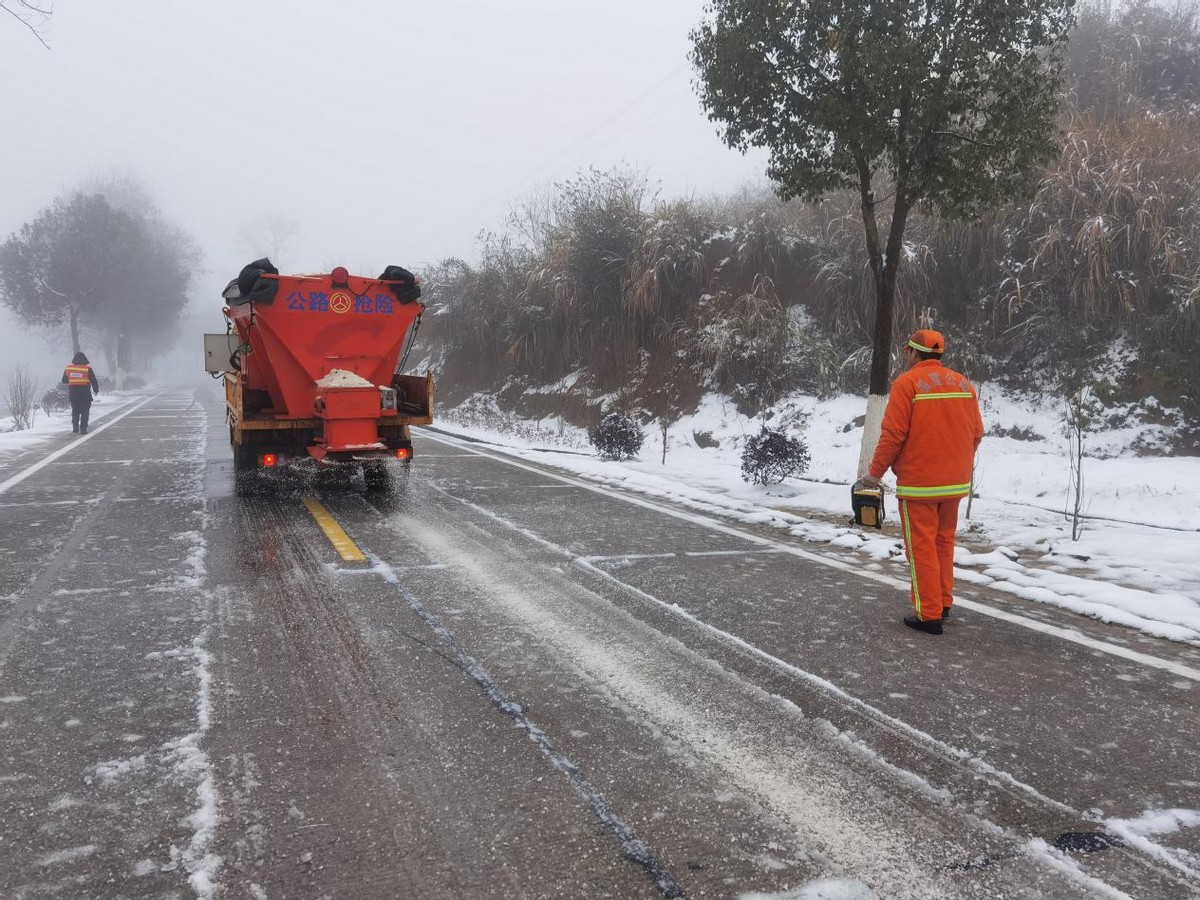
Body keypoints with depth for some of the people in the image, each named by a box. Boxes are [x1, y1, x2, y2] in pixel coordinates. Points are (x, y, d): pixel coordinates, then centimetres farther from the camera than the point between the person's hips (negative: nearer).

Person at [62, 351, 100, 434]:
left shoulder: (68, 368, 4)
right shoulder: (87, 369, -8)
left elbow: (64, 381, 15)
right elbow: (93, 381, -3)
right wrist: (96, 390, 10)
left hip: (73, 393, 3)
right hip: (85, 393, -3)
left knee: (75, 410, 15)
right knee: (84, 411, 1)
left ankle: (75, 428, 9)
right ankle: (83, 429, -5)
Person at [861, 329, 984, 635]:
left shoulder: (907, 382, -11)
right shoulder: (964, 384, 7)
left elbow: (893, 434, -15)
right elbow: (976, 433, 9)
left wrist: (876, 472, -5)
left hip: (918, 483, -6)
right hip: (955, 483, 6)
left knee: (921, 547, 1)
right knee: (944, 542, 19)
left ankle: (929, 615, 5)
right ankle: (943, 603, 28)